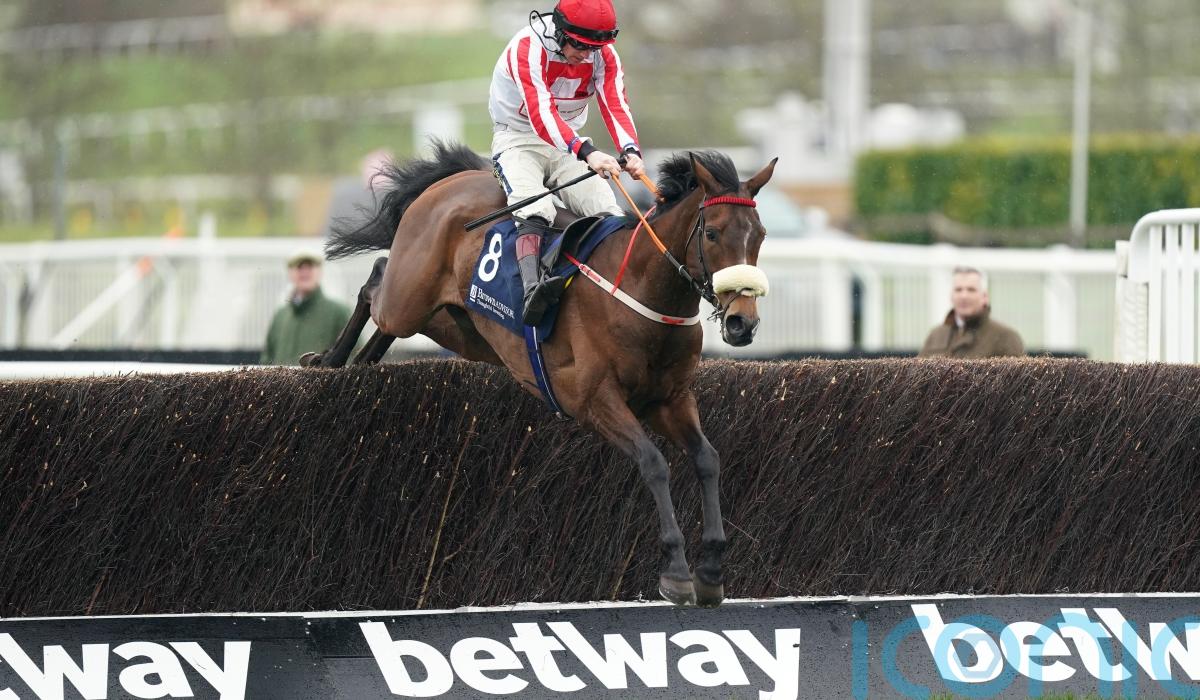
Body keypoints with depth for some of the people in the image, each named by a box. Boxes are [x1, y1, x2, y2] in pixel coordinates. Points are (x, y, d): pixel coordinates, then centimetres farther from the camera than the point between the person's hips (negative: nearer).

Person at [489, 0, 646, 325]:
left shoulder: (603, 55, -6)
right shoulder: (527, 48, -25)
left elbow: (615, 106, -16)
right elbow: (541, 114, -36)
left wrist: (630, 152, -38)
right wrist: (587, 152, -50)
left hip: (568, 144, 6)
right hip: (518, 139, -6)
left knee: (608, 212, -15)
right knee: (535, 209, -32)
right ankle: (531, 290, -50)